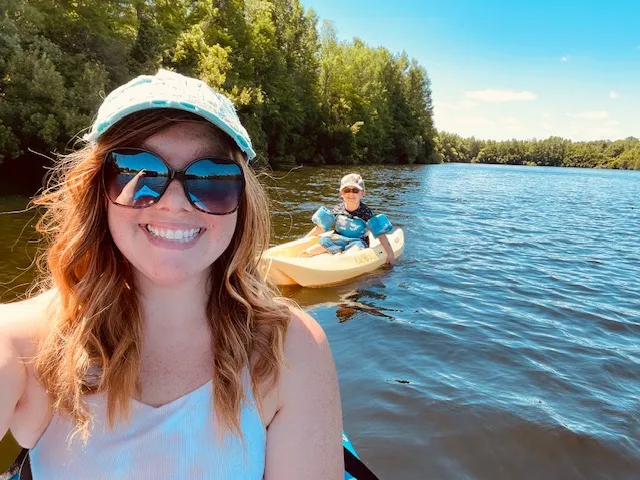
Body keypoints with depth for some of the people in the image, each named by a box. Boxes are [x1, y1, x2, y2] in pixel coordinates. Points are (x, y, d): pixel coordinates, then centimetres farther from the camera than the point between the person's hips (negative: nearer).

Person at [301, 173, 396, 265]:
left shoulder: (365, 212, -10)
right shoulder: (337, 210, 0)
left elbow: (380, 232, -13)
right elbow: (321, 227, 8)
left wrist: (390, 252, -20)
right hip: (338, 241, 3)